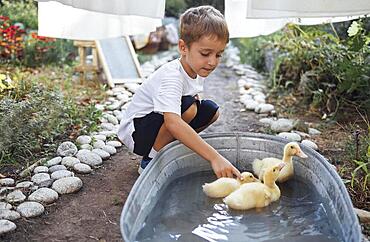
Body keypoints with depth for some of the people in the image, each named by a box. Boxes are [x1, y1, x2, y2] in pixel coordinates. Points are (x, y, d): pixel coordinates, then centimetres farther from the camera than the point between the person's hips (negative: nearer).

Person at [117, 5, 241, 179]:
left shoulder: (198, 70, -4)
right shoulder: (171, 76, -32)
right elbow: (172, 122, -47)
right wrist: (214, 157, -52)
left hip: (162, 124, 8)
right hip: (136, 130, -8)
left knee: (211, 110, -4)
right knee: (188, 107, -30)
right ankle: (150, 161, -14)